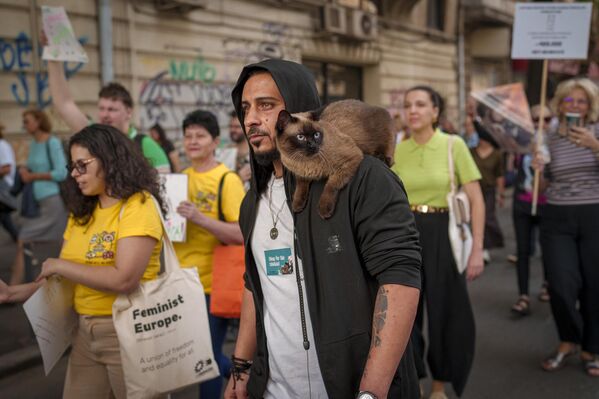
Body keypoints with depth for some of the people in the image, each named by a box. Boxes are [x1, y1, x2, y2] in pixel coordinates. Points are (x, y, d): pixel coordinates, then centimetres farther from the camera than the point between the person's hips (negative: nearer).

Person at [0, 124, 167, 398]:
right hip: (84, 332, 7)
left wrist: (60, 266, -13)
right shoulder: (82, 212, 10)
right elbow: (65, 279, 11)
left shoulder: (138, 205, -13)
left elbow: (124, 280, -23)